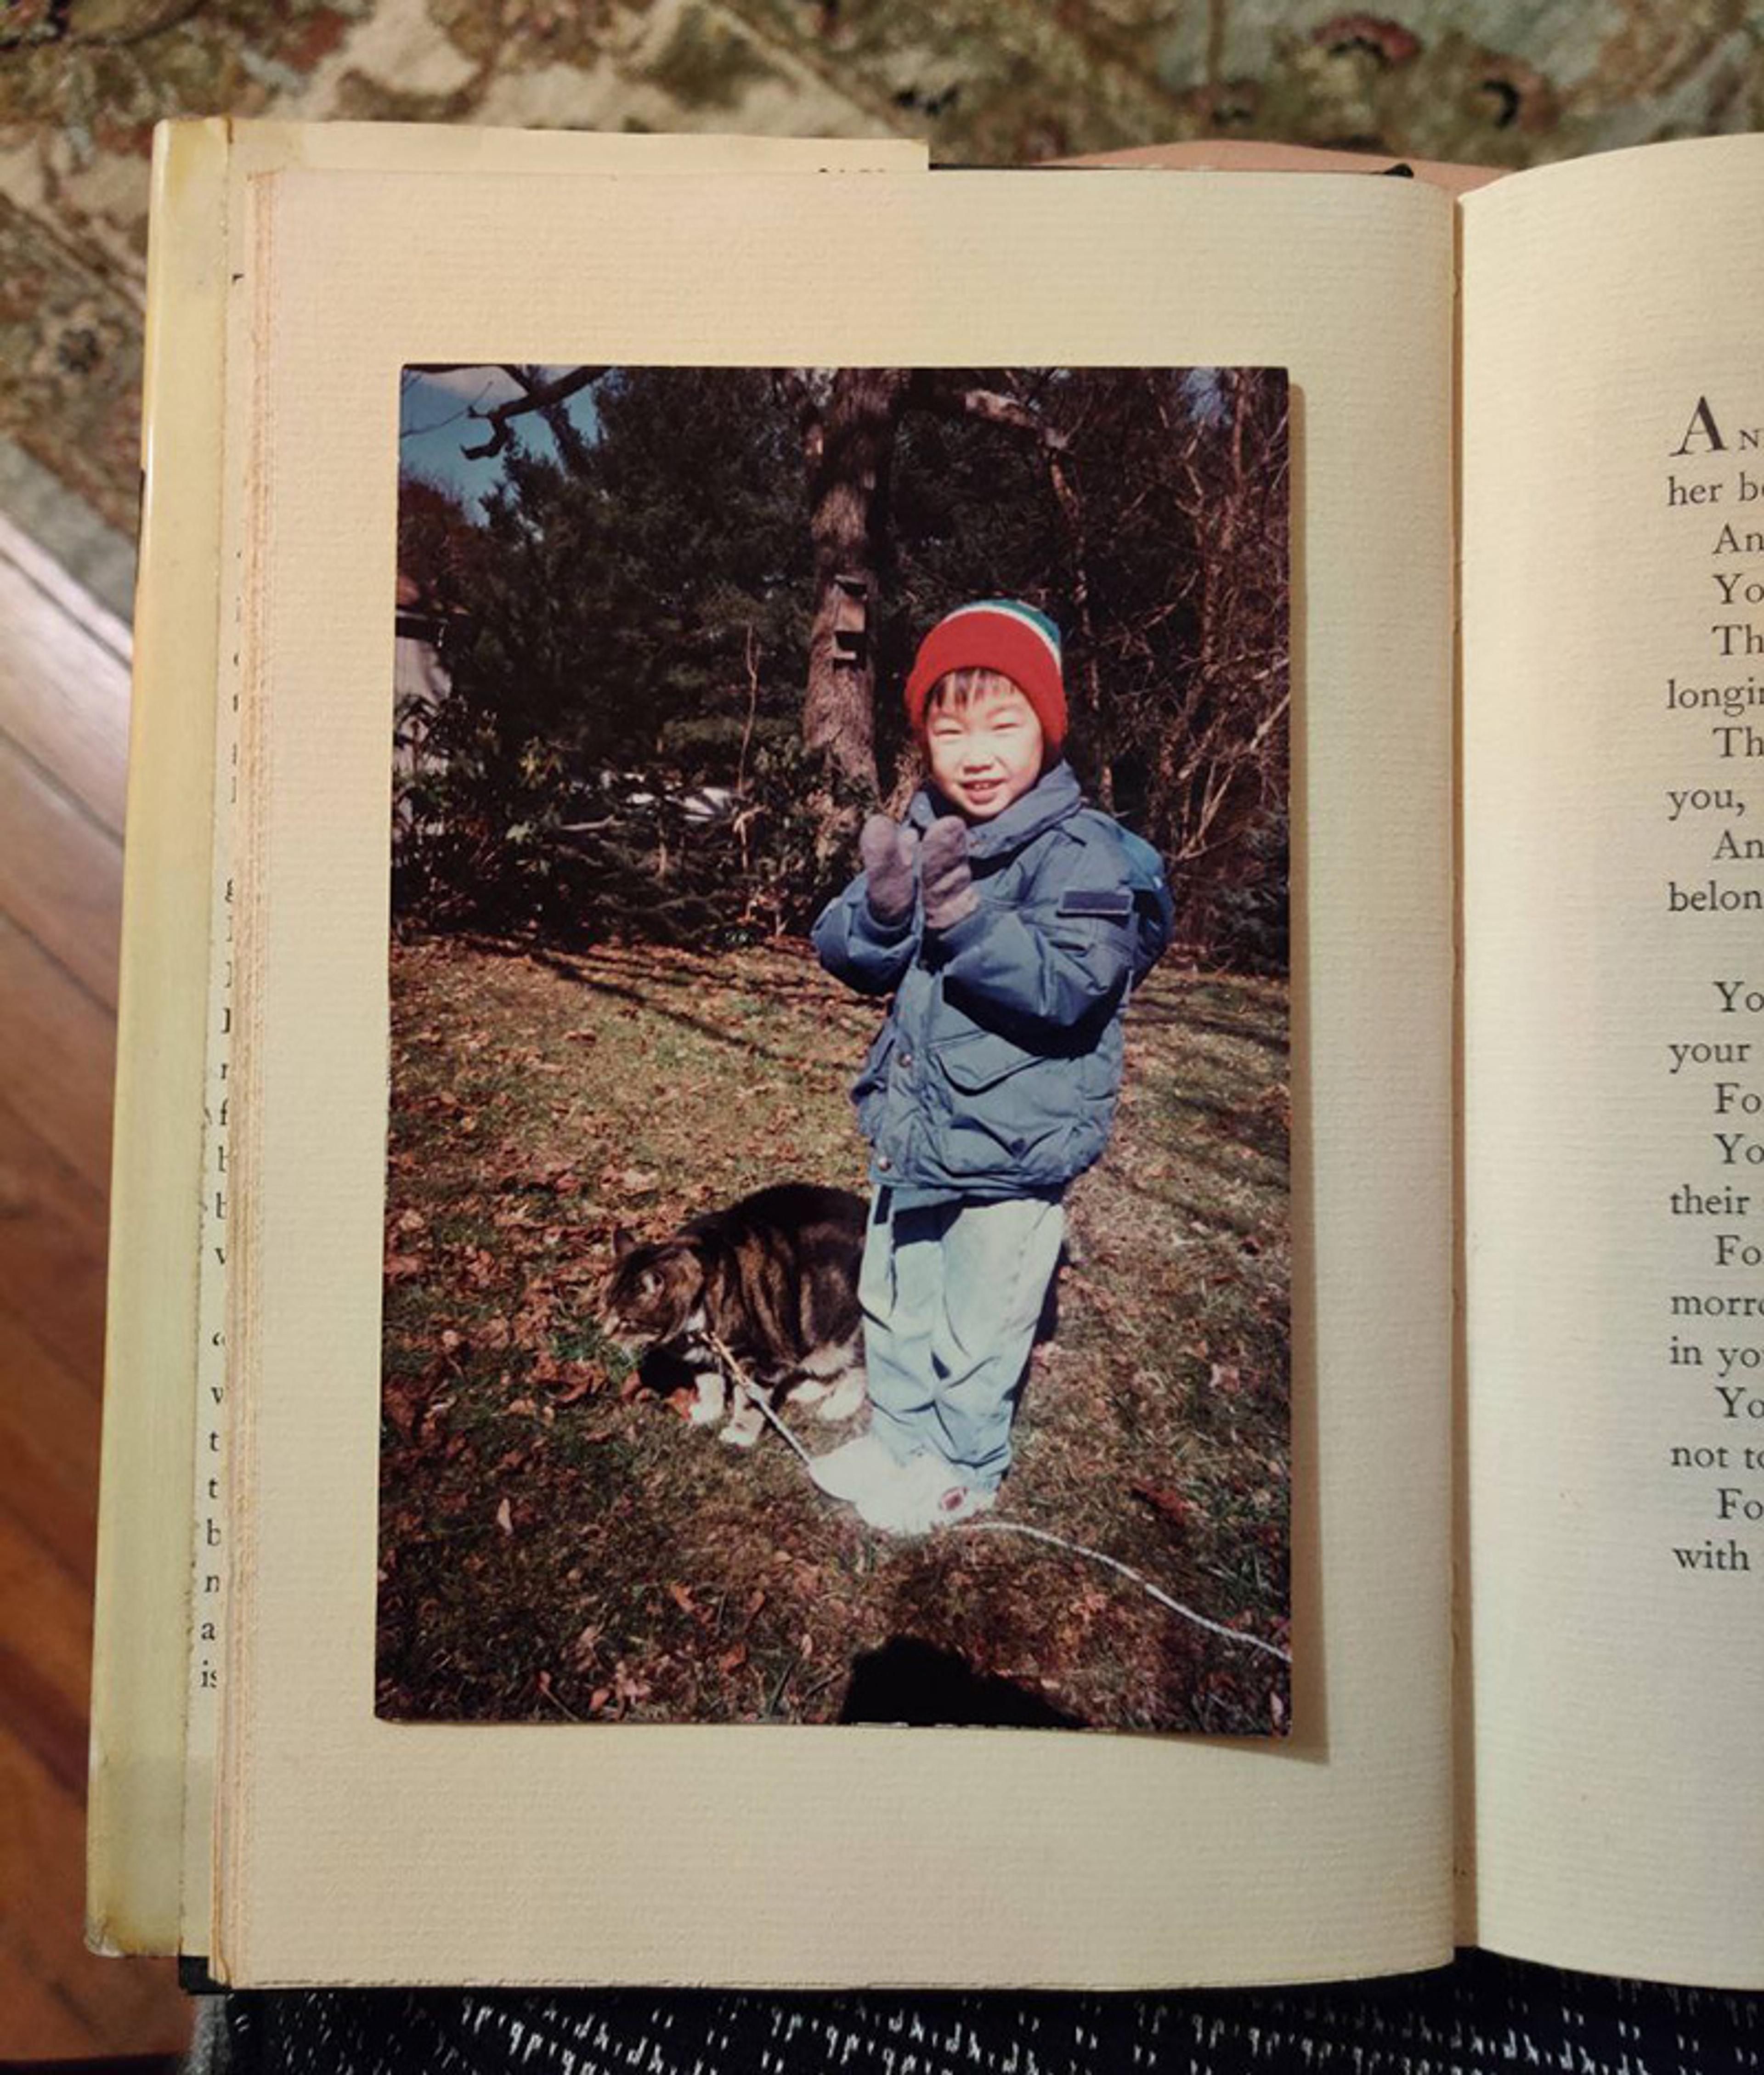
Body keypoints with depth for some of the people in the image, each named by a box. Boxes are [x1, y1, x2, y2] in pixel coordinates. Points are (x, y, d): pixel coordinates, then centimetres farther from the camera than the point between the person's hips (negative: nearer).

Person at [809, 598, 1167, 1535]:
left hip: (1014, 1146, -6)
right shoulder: (920, 836, 1)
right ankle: (899, 1434, 46)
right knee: (896, 1300, 23)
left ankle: (964, 1468, 33)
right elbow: (843, 951, -1)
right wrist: (882, 905, -23)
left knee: (978, 1320, 10)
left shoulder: (1084, 853, -17)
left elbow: (1070, 982, -28)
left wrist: (965, 916, -34)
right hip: (911, 1131, 7)